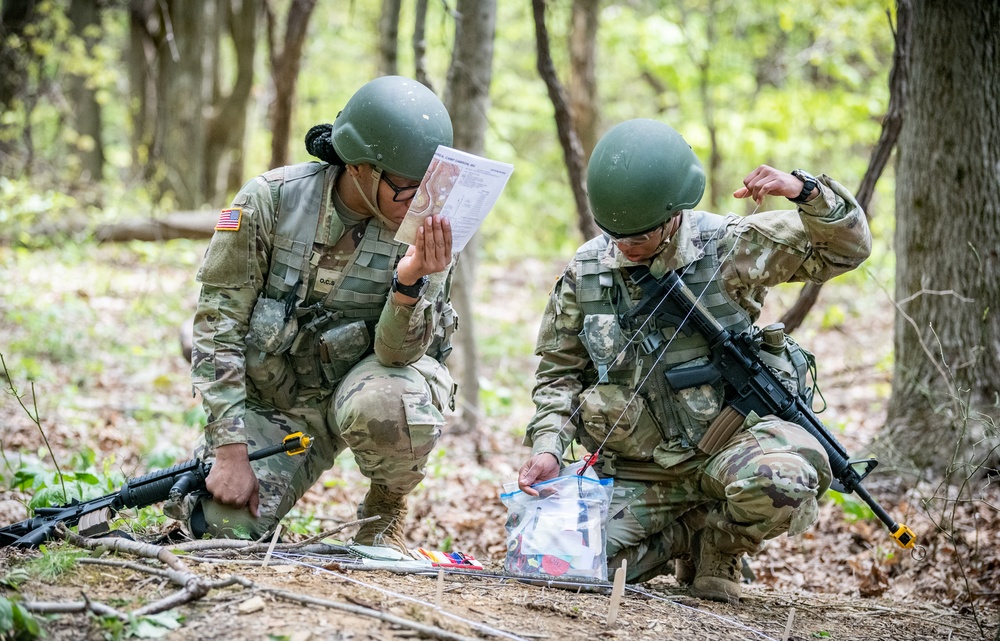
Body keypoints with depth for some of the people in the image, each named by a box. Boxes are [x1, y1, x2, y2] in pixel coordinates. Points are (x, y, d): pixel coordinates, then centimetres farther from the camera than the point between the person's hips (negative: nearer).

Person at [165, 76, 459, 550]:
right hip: (278, 398, 1)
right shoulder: (271, 200, -17)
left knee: (384, 407, -36)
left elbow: (398, 354, -21)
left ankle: (385, 513, -3)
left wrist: (410, 283, -42)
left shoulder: (428, 228, -16)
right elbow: (218, 322, -13)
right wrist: (231, 451, -17)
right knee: (222, 523, -19)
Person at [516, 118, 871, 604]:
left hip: (731, 435, -3)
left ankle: (718, 551, 1)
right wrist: (547, 447, -5)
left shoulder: (729, 246, -5)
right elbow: (560, 373, 12)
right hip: (639, 470, 3)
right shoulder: (584, 273, 2)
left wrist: (805, 191, -22)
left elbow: (845, 249, -3)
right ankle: (691, 533, 15)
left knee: (780, 481, -37)